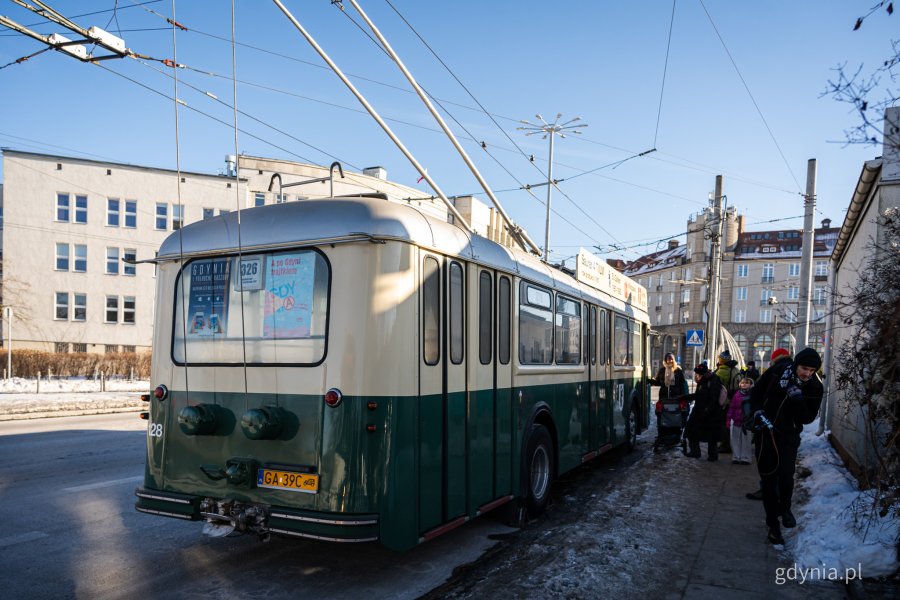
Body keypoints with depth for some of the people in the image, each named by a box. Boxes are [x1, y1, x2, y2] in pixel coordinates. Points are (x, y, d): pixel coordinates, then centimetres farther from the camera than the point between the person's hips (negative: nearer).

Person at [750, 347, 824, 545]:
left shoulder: (815, 388, -9)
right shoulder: (777, 373, -8)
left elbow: (807, 418, -12)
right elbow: (756, 393, 7)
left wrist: (797, 398, -25)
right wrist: (757, 412, -5)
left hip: (788, 436, -1)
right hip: (765, 432, 1)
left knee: (785, 474, -19)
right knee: (768, 479, 5)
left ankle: (785, 508, 13)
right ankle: (773, 524, 18)